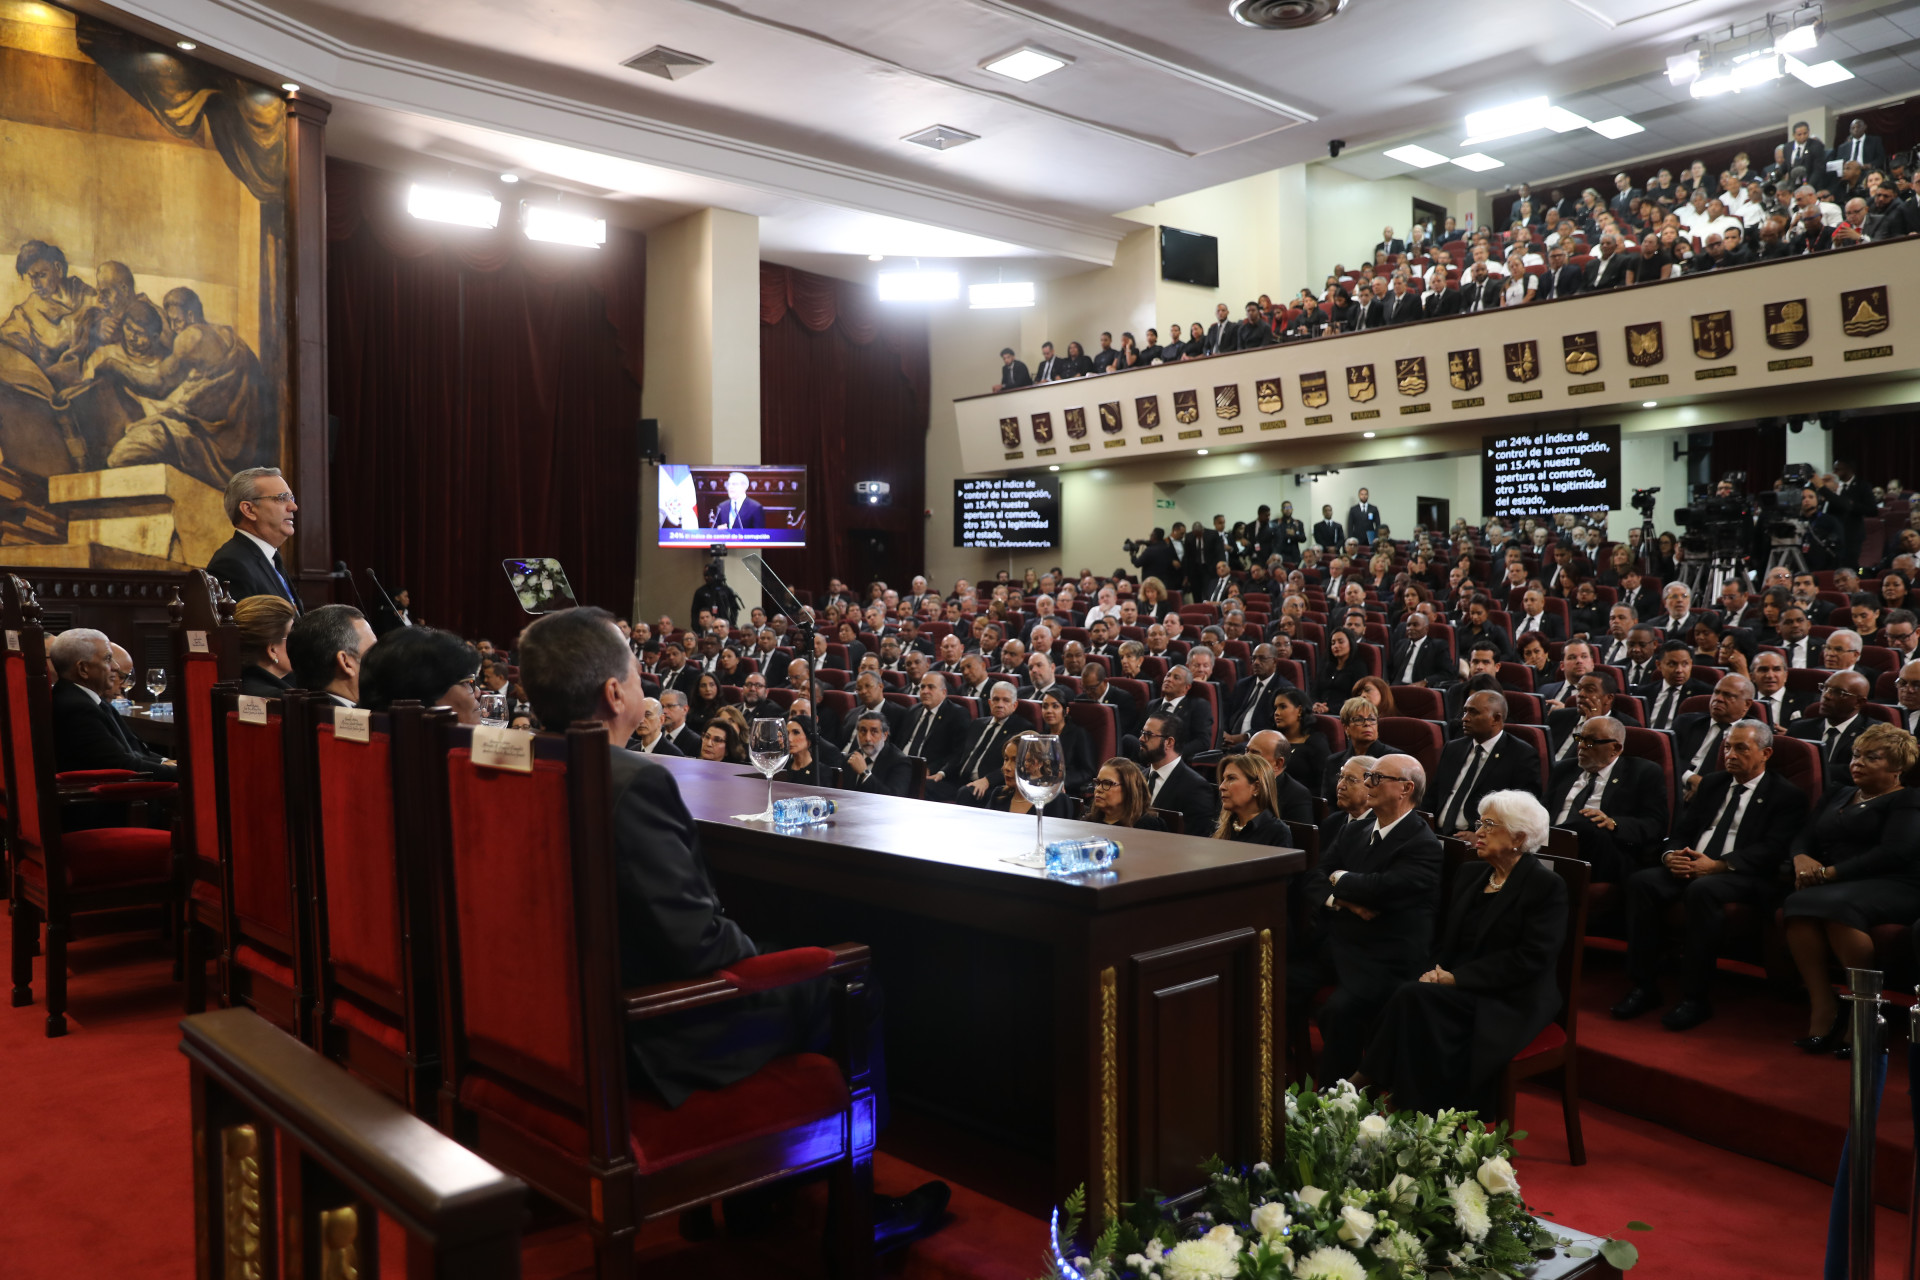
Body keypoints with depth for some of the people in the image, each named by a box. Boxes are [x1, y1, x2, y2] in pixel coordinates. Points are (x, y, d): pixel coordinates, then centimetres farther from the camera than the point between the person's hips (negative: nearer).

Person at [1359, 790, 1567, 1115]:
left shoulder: (1546, 886, -4)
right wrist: (1438, 970, -5)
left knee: (1414, 997, -30)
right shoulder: (1469, 874, 17)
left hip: (1510, 1001, -6)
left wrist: (1458, 977, -16)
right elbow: (1448, 937, 19)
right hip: (1459, 990, 6)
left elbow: (1531, 958, -13)